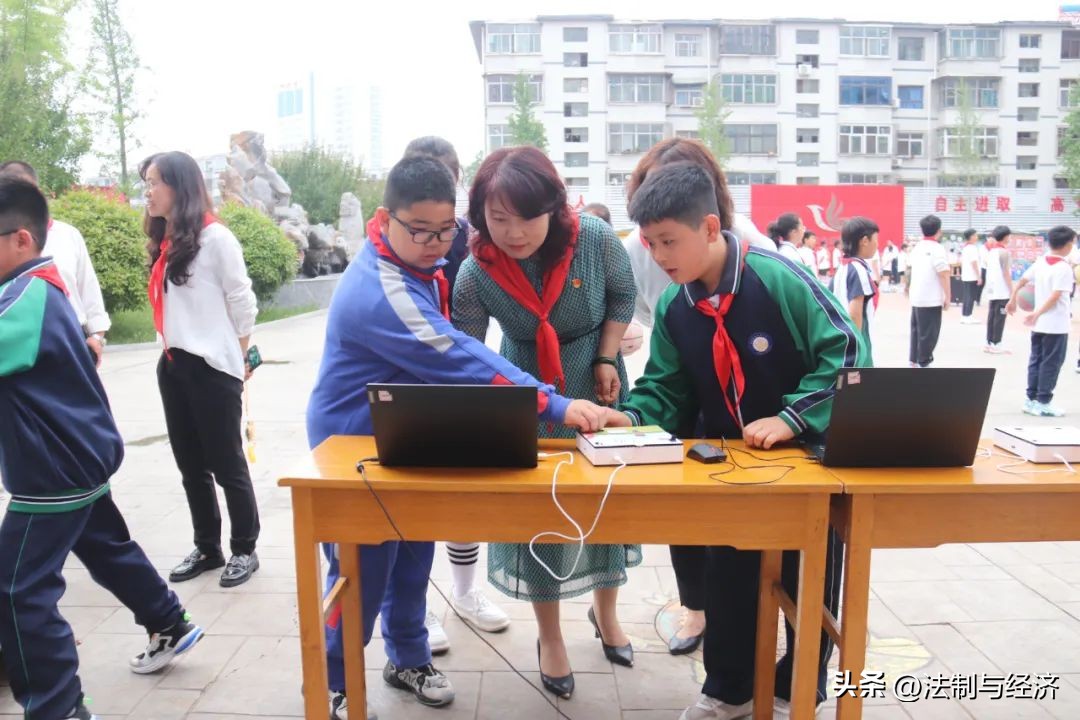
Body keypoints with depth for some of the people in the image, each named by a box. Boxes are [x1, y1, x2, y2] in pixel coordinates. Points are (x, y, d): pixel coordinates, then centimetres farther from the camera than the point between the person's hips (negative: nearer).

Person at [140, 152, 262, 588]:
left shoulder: (215, 237, -10)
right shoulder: (165, 242, 12)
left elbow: (242, 302, -7)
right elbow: (167, 305, 16)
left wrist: (238, 358, -1)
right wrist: (169, 350, 8)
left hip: (212, 368, -7)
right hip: (173, 367, 8)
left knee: (226, 464, 3)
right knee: (191, 465, 15)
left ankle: (244, 550, 18)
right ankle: (207, 548, 29)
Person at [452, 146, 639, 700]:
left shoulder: (594, 238, -21)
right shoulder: (476, 275, -22)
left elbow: (623, 294, -2)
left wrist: (606, 359, -8)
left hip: (598, 389, 1)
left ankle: (605, 609, 39)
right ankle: (549, 636, 27)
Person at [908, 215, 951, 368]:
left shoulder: (917, 247, 8)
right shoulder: (937, 248, -14)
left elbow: (909, 268, 20)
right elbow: (943, 275, -18)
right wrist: (947, 297, -13)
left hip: (916, 297, 8)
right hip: (931, 299, -8)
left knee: (917, 330, 16)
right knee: (928, 333, -1)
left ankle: (914, 361, 22)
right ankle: (923, 363, 3)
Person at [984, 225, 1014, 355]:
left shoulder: (991, 250, 12)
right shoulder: (1004, 251, -11)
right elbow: (1006, 273, -13)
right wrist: (1012, 290, -11)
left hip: (992, 290, 8)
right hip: (1002, 291, -8)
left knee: (991, 316, 9)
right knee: (999, 317, -4)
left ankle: (989, 343, 12)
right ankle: (996, 345, -3)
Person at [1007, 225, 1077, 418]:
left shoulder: (1040, 262, 4)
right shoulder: (1064, 268, -16)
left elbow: (1021, 281, 11)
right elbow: (1055, 297, -23)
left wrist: (1012, 300, 21)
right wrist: (1038, 314, -21)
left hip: (1039, 323, 7)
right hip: (1056, 325, -7)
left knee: (1036, 360, 12)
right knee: (1051, 363, 0)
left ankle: (1032, 399, 16)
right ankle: (1043, 403, 3)